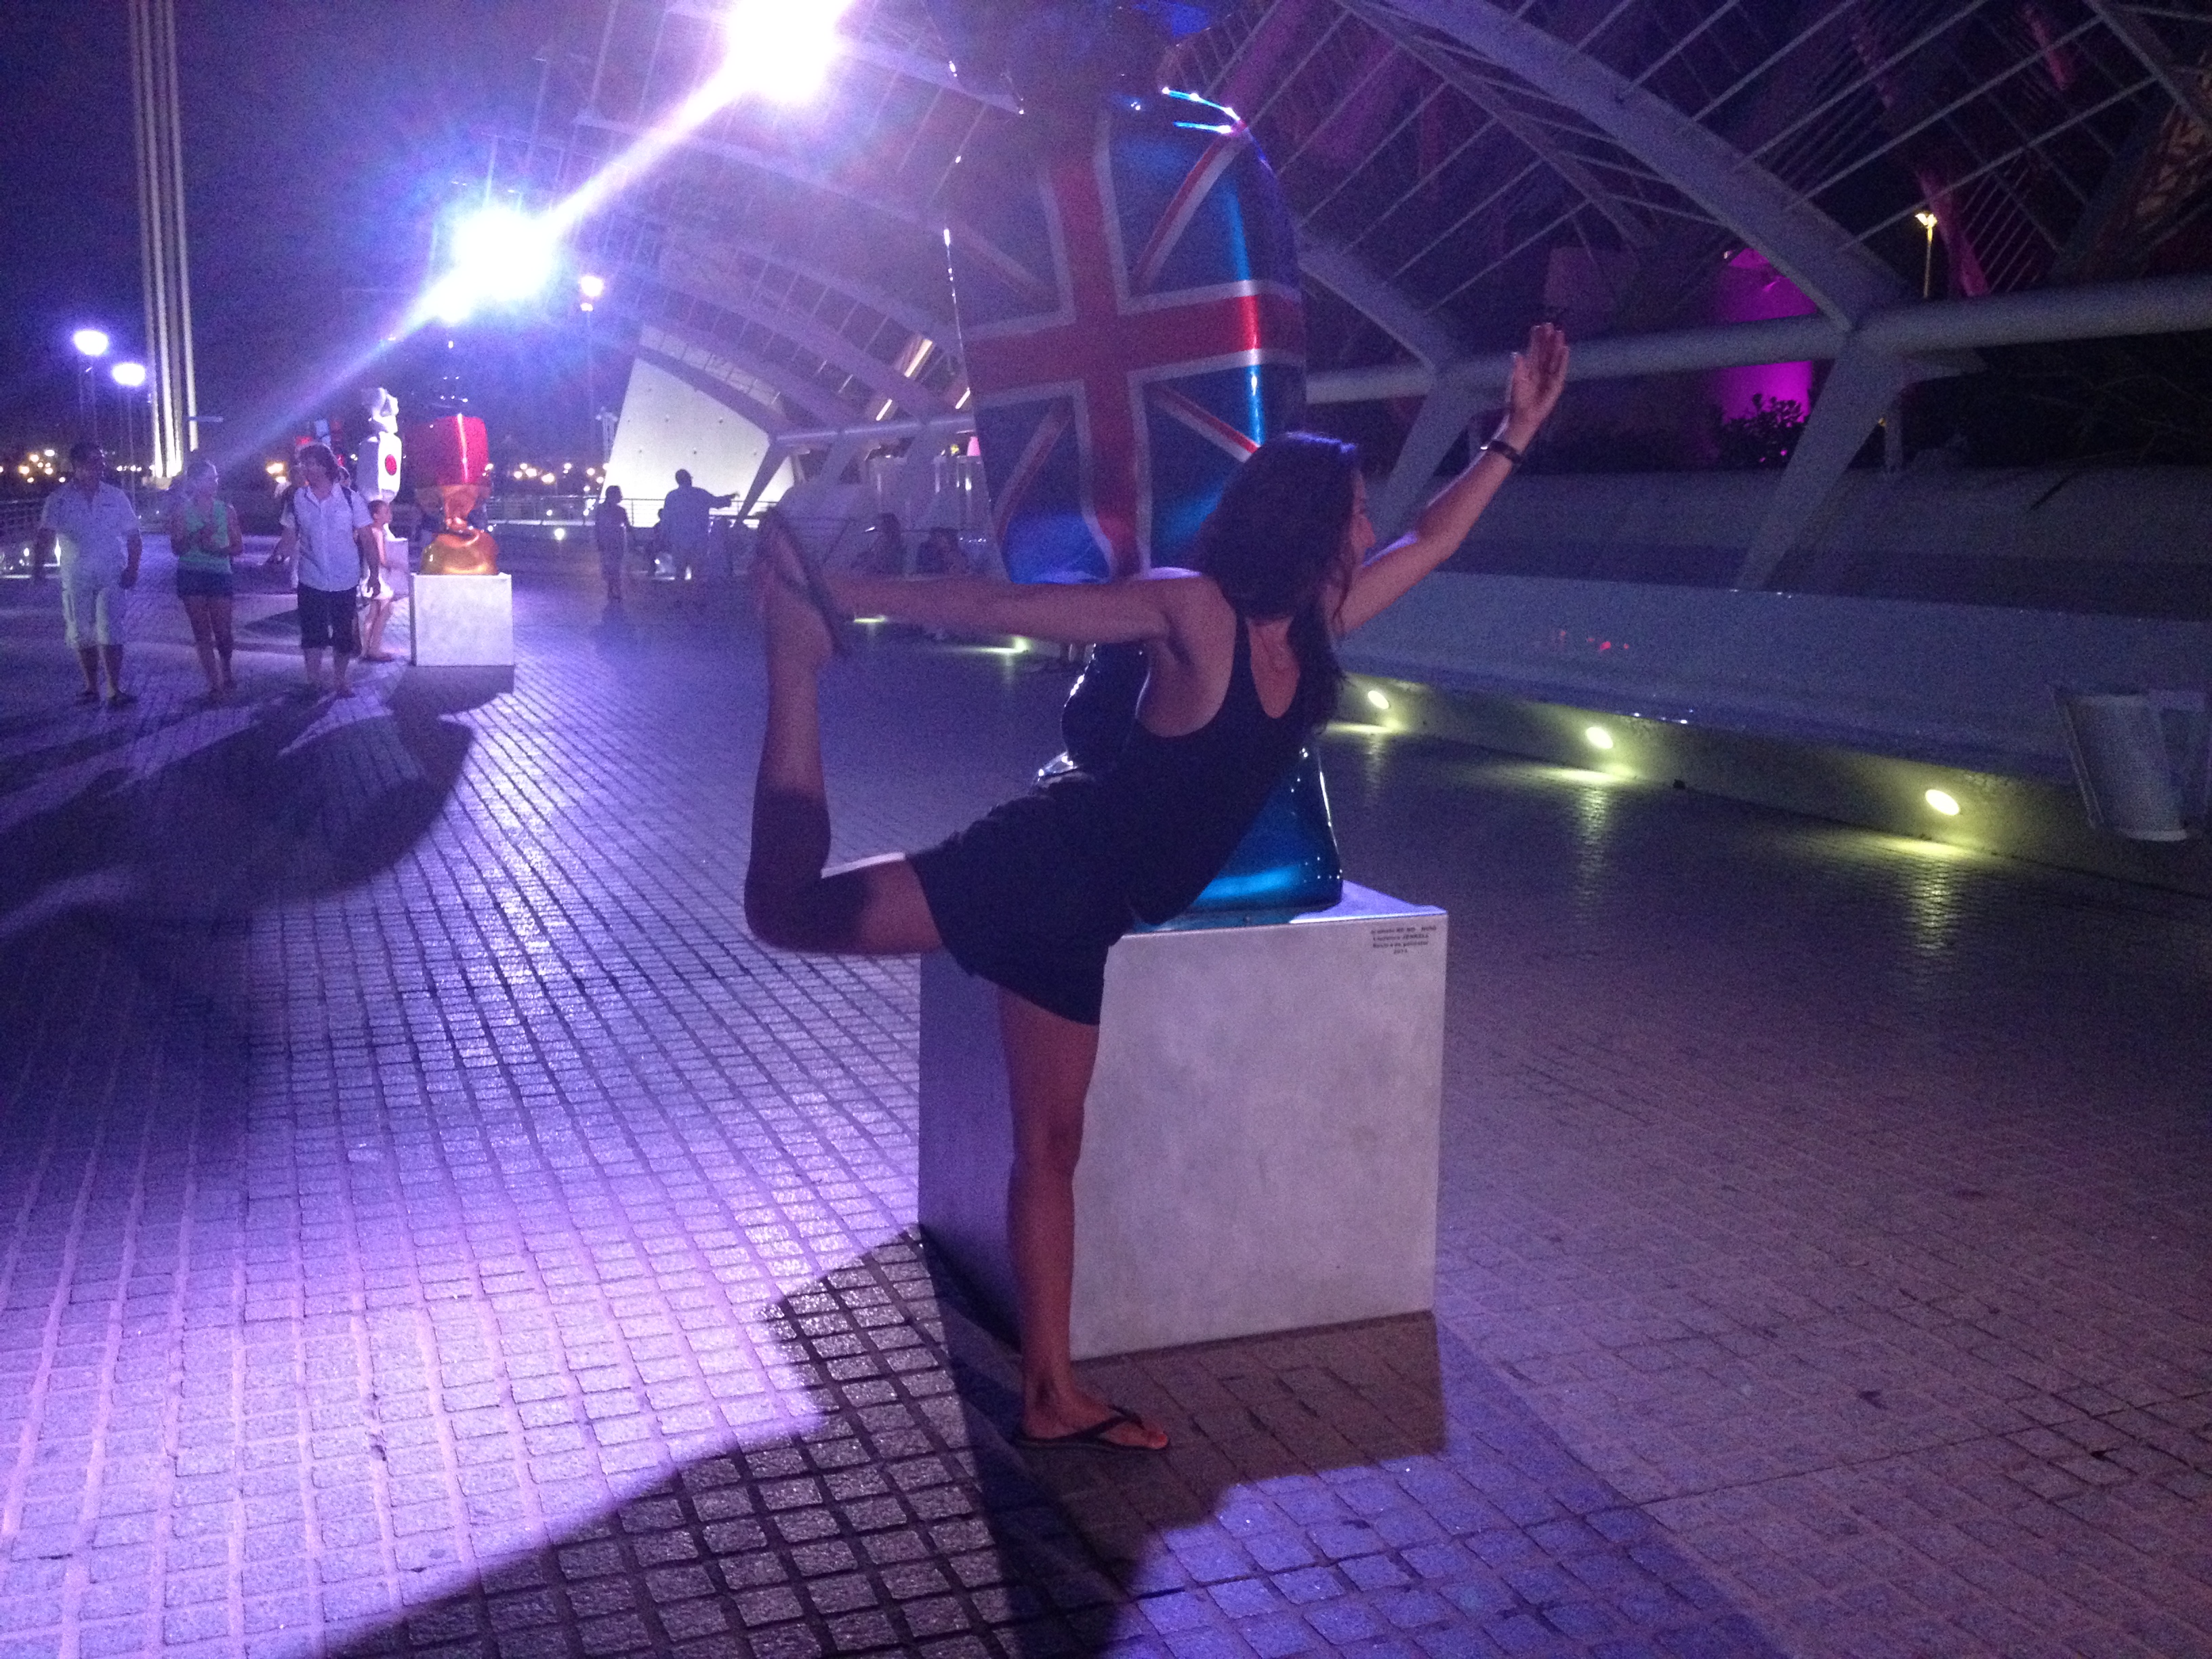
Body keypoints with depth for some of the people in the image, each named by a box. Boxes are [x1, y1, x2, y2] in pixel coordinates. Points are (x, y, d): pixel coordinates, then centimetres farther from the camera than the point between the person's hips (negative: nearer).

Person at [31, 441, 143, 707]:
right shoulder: (59, 500, 2)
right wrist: (38, 566, -20)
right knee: (81, 635, 7)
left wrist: (132, 569, -3)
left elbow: (134, 538, 10)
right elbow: (45, 537, -3)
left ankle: (115, 690, -11)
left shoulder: (116, 497, 6)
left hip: (111, 577, -1)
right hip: (75, 579, 1)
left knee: (110, 632, -10)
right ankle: (91, 687, 18)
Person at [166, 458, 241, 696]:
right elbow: (176, 548, -2)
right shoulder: (181, 511, 0)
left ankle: (226, 670, 27)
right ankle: (214, 683, 6)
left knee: (223, 631, -2)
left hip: (220, 573, 0)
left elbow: (238, 546, 5)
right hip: (191, 575, 0)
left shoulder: (225, 509, 3)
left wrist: (217, 550, -15)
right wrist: (197, 536, -21)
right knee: (202, 632, 0)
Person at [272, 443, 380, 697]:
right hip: (311, 581, 1)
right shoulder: (297, 500, 0)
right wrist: (279, 556, -17)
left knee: (344, 636, 8)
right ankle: (314, 682, 7)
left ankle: (339, 681, 23)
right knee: (312, 635, -1)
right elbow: (290, 538, 4)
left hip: (345, 581, -1)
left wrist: (374, 574, -5)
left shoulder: (349, 498, -5)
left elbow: (367, 538, -2)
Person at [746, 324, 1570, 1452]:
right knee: (788, 908, -16)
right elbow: (1008, 607, -14)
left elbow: (1434, 541, 19)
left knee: (1050, 1146, 13)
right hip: (1048, 860, -7)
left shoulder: (1311, 628, 8)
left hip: (1088, 911, 7)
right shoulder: (1193, 609, -13)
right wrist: (853, 597, -14)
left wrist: (1517, 431, 18)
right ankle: (795, 650, 0)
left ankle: (1051, 1398, 20)